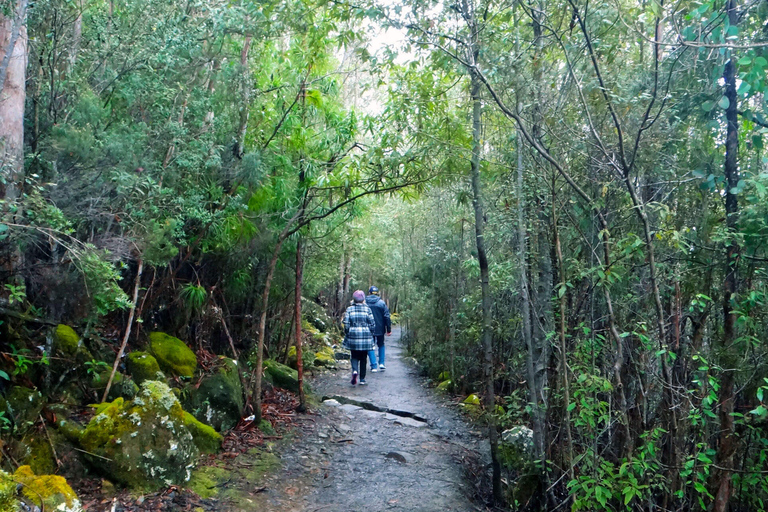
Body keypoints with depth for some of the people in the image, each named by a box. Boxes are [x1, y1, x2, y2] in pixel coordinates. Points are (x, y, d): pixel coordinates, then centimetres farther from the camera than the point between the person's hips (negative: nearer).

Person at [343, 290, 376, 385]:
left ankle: (355, 370, -15)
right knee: (363, 358, 10)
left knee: (354, 356, 13)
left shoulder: (349, 309, -3)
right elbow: (372, 324, -3)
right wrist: (369, 332, 13)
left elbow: (346, 324, -5)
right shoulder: (367, 309, -3)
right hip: (366, 337, 0)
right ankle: (362, 379, 14)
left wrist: (347, 333, 10)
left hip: (353, 337, 0)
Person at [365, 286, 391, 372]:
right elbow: (387, 317, -4)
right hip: (380, 329, 1)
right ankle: (381, 363, 11)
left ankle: (374, 366, 0)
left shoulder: (364, 303, -2)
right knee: (381, 345, 19)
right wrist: (389, 329, 0)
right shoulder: (381, 302, -3)